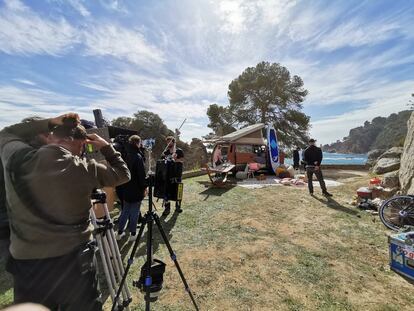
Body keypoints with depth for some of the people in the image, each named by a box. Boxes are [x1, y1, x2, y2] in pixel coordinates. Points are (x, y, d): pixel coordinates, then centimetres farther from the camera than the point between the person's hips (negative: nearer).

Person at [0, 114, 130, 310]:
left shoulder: (16, 158, -7)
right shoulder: (84, 169, -13)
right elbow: (123, 174, 2)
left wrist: (49, 123, 11)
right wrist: (106, 147, 6)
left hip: (25, 263, 3)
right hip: (74, 261, -3)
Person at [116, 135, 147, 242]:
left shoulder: (126, 156, 6)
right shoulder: (138, 157, -17)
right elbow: (141, 175, -18)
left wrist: (123, 187, 19)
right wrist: (144, 188, -8)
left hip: (126, 189, 7)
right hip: (136, 190, -7)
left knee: (125, 210, 18)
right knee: (134, 212, 5)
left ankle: (120, 232, 27)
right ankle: (133, 234, 15)